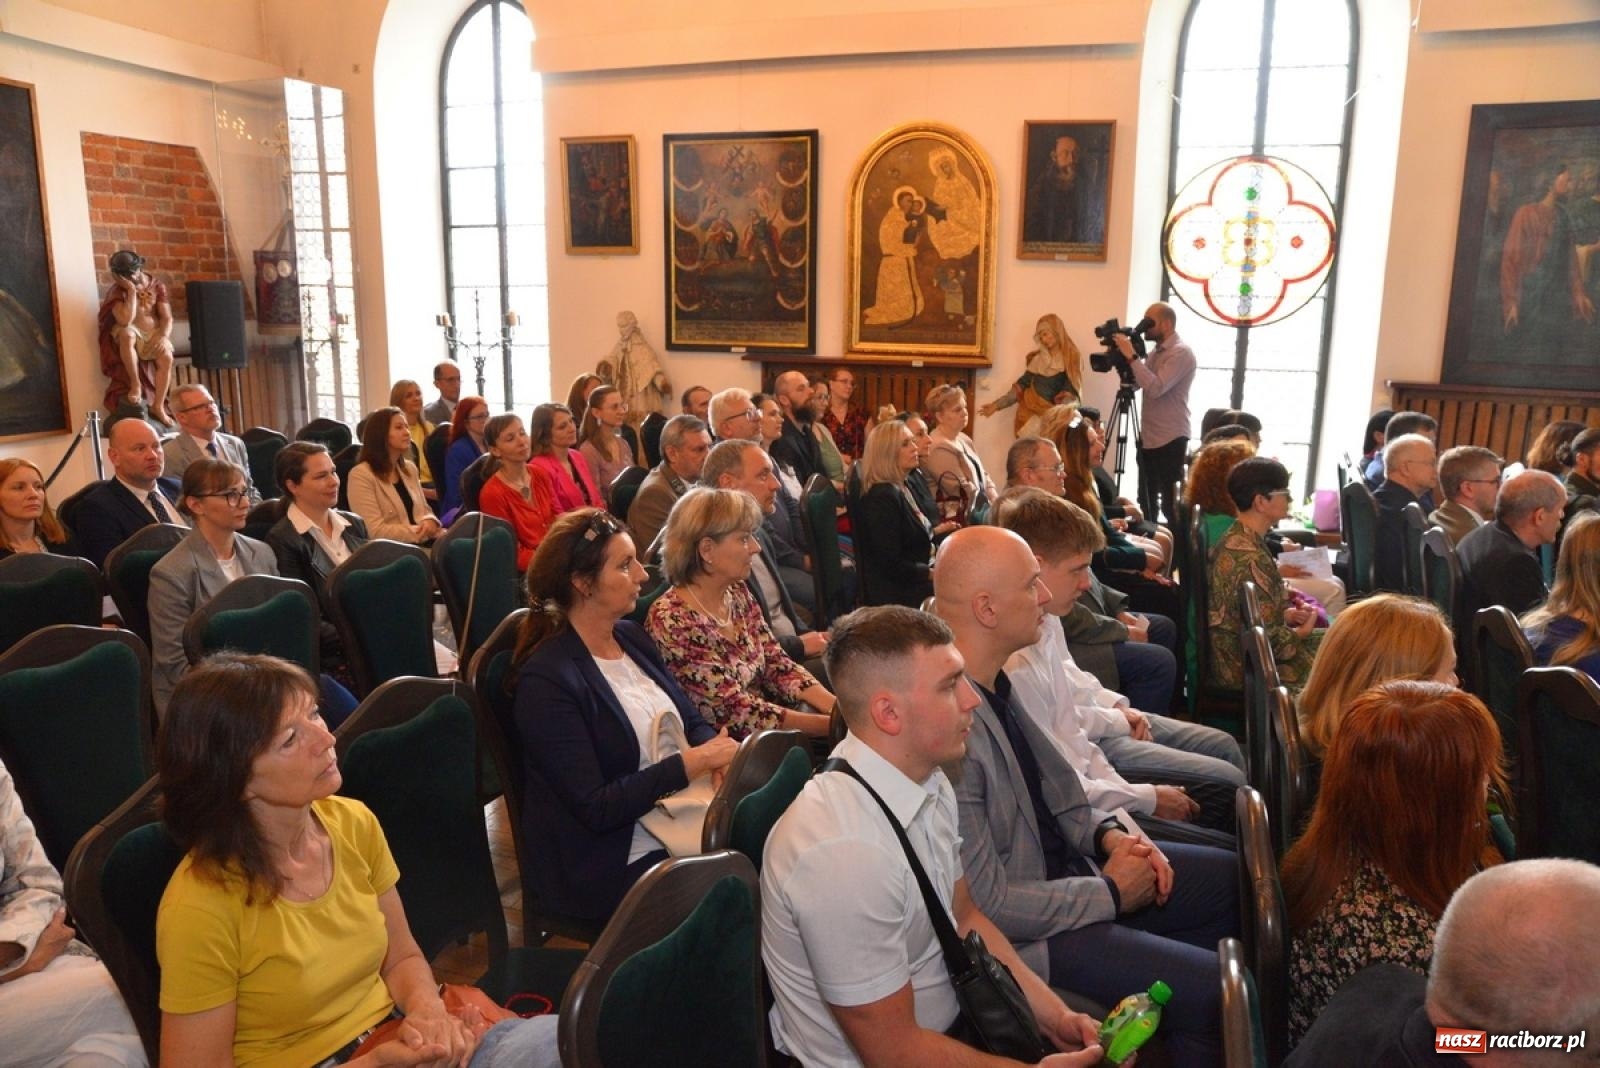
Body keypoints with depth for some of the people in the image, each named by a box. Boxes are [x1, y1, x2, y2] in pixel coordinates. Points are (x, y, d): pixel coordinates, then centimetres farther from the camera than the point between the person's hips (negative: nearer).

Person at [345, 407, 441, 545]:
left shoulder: (409, 468, 18)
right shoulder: (361, 475, -7)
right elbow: (376, 531, -13)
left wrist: (429, 523, -5)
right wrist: (420, 531, -13)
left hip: (424, 542, 8)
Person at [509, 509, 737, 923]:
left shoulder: (633, 637, 8)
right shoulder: (546, 680, -17)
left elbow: (693, 721, 11)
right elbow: (594, 808, -19)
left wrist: (718, 756, -11)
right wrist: (693, 762, -21)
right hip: (612, 865, -7)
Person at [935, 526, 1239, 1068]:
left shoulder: (995, 680, -4)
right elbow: (984, 903, -26)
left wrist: (1106, 835, -3)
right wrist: (1110, 893, -14)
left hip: (1059, 860, 9)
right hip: (1016, 931, -9)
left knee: (1232, 878, 15)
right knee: (1208, 989, -16)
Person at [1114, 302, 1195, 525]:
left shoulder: (1181, 352, -14)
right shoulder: (1155, 351, 14)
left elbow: (1155, 388, -26)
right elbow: (1135, 384, 15)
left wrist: (1131, 356, -22)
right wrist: (1121, 358, 1)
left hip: (1171, 440, -9)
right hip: (1148, 437, 9)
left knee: (1171, 502, -6)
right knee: (1146, 500, 15)